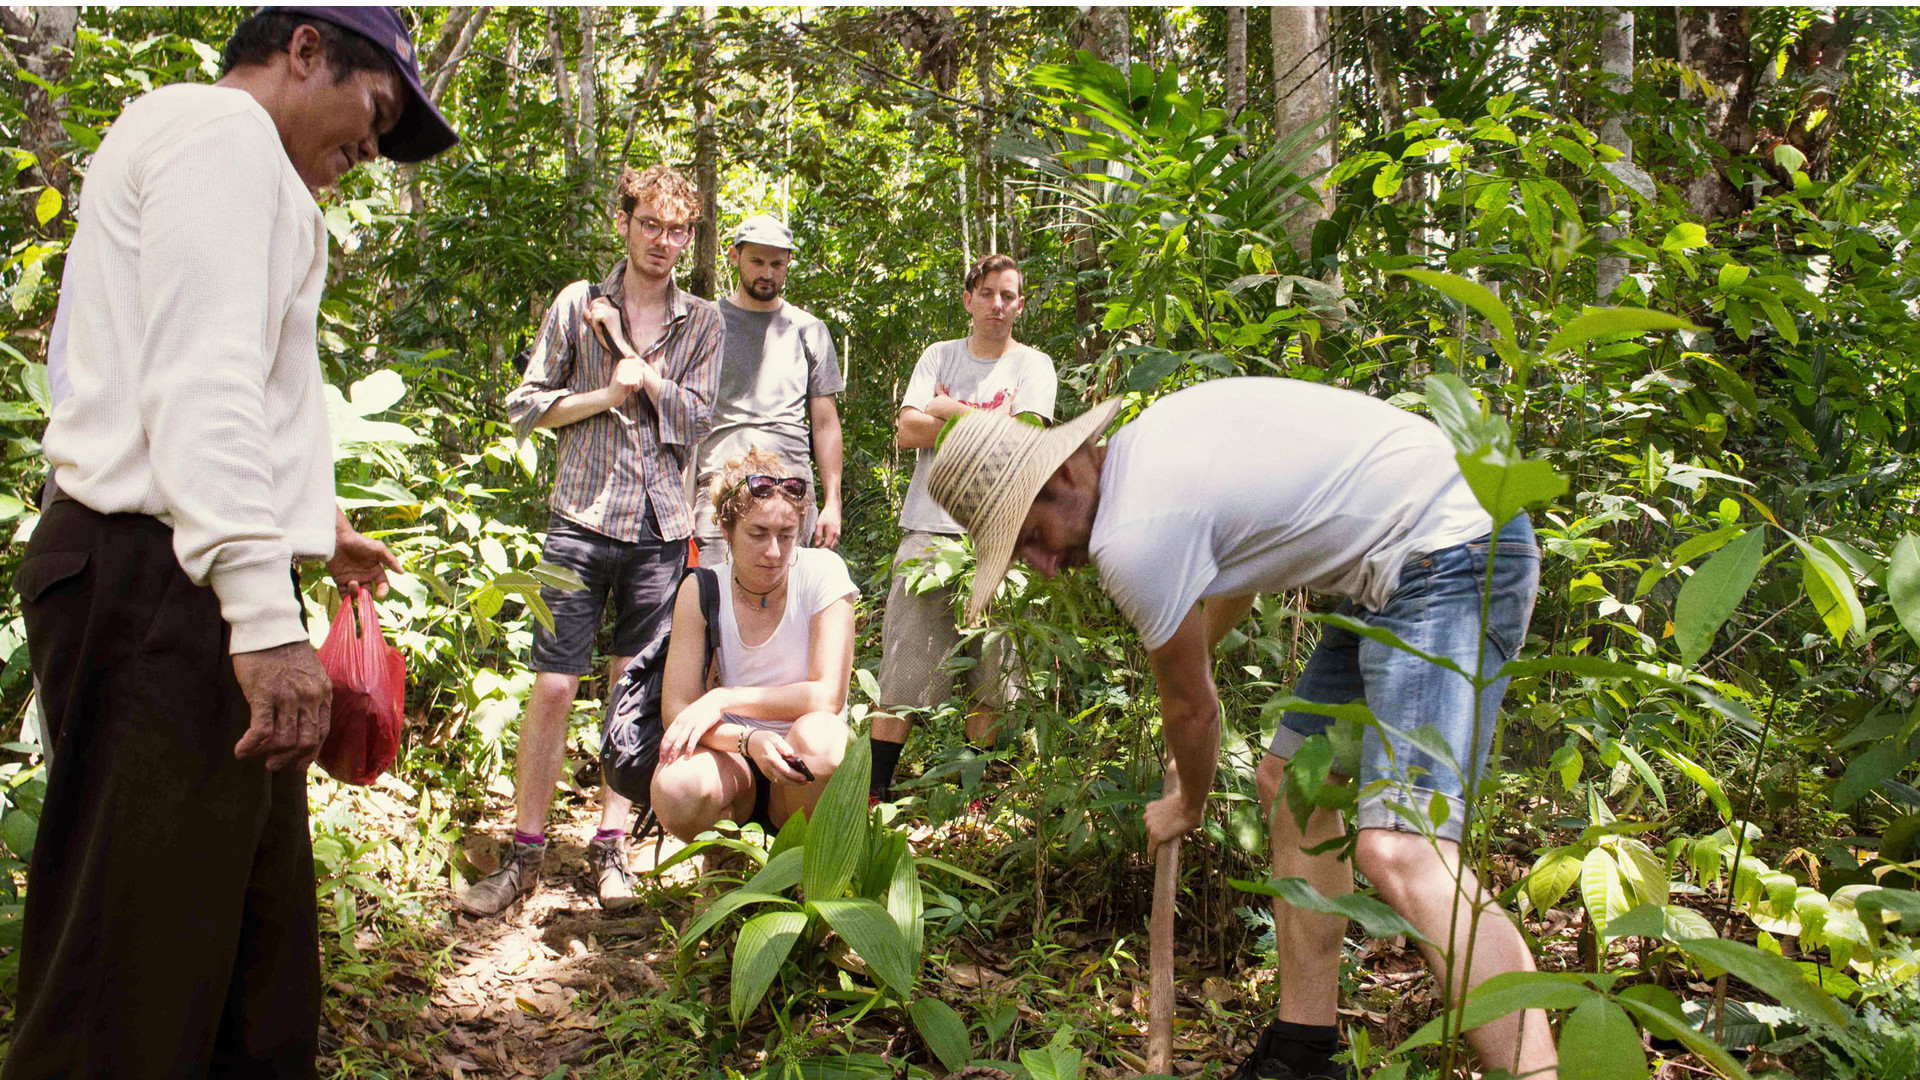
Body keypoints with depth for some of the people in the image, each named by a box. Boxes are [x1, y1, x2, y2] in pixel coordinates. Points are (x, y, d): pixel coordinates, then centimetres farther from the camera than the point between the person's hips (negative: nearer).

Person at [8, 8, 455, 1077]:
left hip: (187, 588, 11)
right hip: (164, 586, -11)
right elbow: (201, 381, -21)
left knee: (254, 938, 13)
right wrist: (265, 612, -28)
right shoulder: (223, 130, -7)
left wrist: (311, 523, 40)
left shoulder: (218, 152, 26)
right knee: (133, 986, -6)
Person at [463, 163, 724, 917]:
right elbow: (525, 406, 6)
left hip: (661, 527, 1)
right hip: (583, 519, -1)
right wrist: (608, 394, -6)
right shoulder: (578, 305, 8)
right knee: (554, 686, -4)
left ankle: (610, 845, 16)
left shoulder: (702, 322, 11)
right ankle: (525, 849, 8)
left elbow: (695, 419, 1)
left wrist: (638, 366, -7)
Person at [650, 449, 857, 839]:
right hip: (732, 760, 1)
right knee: (675, 788, -32)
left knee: (817, 733, -36)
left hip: (802, 771, -1)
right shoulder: (701, 590, -4)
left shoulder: (823, 571, -9)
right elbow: (676, 709, -10)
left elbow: (828, 696, -16)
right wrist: (750, 740, -29)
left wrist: (723, 699, -20)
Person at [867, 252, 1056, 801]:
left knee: (990, 680, 1)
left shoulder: (1032, 365, 8)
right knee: (902, 672, -3)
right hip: (928, 528, 1)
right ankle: (873, 790, 2)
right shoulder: (940, 356, 15)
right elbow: (908, 430, 1)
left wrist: (947, 410, 0)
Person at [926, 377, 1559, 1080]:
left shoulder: (1133, 535, -19)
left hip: (1449, 555, -11)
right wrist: (1192, 651, 44)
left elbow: (1192, 709, -4)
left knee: (1398, 851, -23)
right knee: (1289, 781, 14)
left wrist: (1186, 805, 16)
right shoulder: (1145, 443, 9)